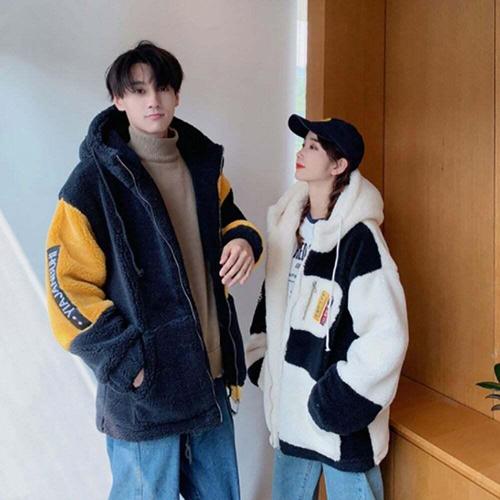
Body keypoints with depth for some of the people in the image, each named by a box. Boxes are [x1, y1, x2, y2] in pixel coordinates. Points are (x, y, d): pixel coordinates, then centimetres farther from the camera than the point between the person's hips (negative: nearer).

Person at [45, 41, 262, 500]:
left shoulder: (203, 164, 4)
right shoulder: (95, 181, -11)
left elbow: (228, 219, 18)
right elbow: (68, 288, -11)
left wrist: (243, 240, -6)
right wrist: (128, 361, -15)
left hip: (211, 375, 5)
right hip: (144, 388, -5)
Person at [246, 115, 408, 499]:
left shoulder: (359, 237, -17)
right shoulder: (290, 225, 4)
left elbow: (387, 336, -20)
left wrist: (336, 400, -17)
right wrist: (261, 364, 9)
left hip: (342, 421, -6)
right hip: (291, 412, 6)